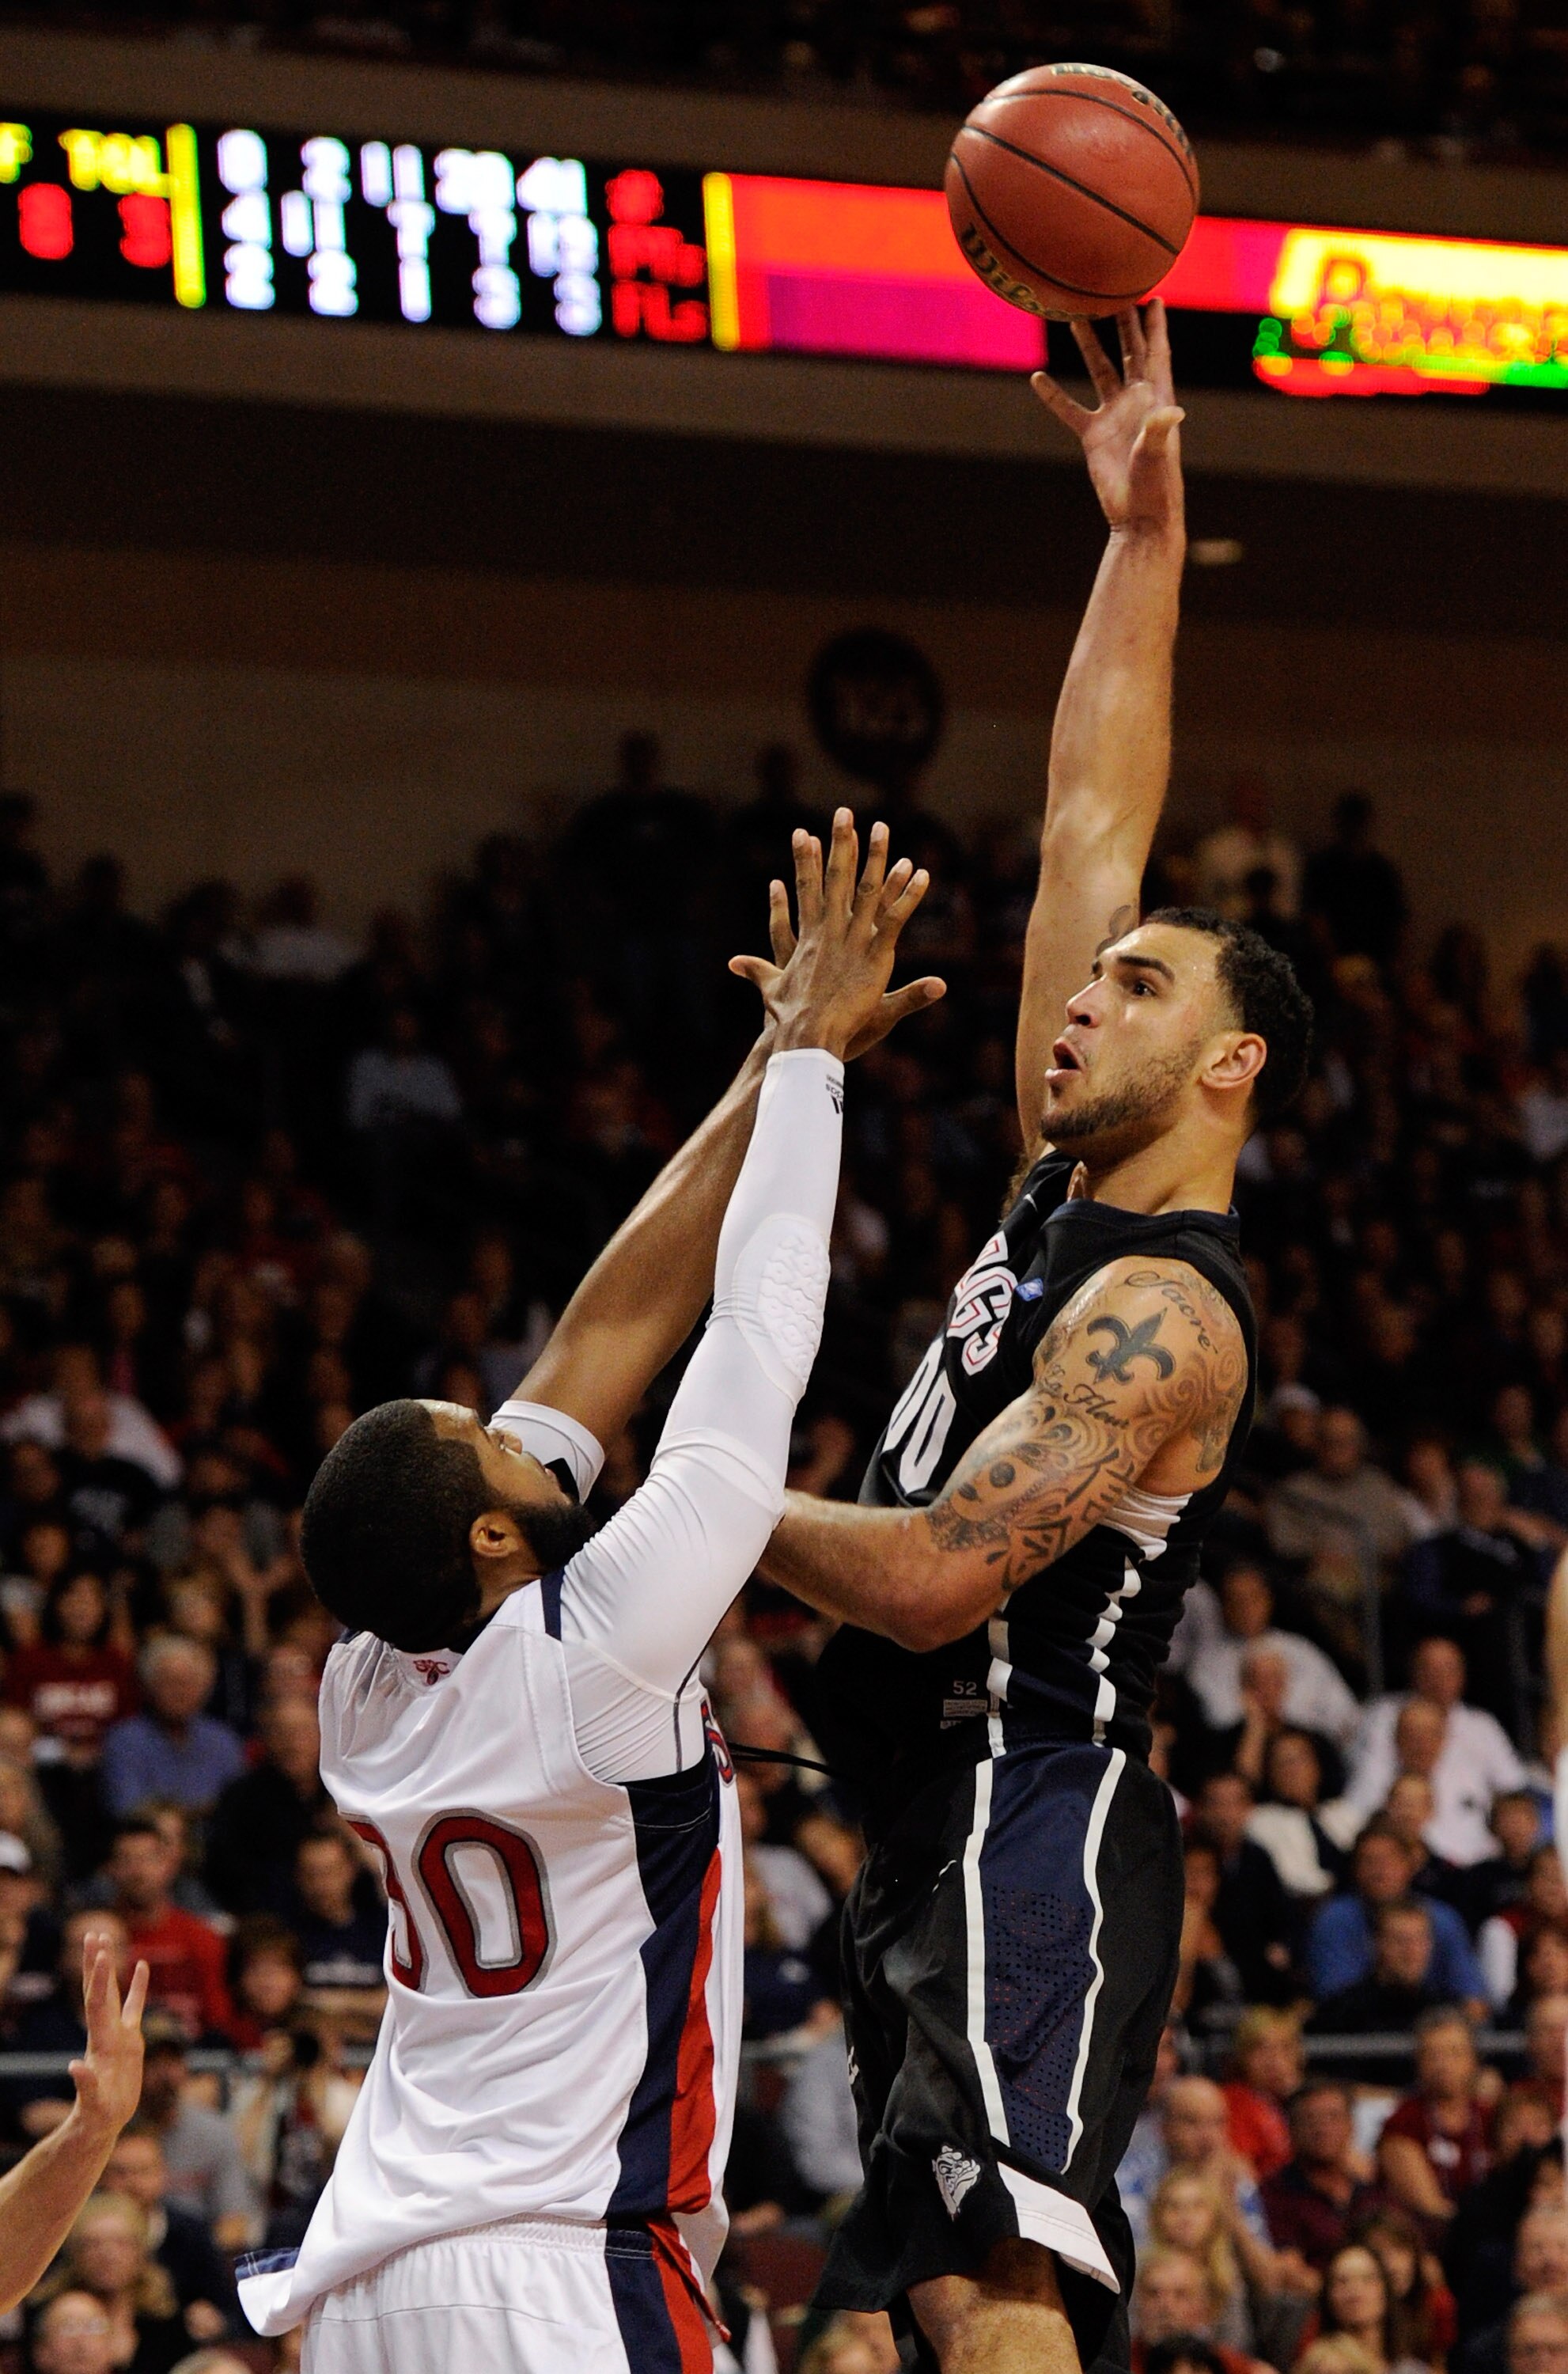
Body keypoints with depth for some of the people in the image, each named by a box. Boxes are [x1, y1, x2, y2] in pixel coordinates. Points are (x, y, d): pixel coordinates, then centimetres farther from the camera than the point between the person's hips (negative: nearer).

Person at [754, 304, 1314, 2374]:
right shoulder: (1071, 1193, 13)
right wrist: (1144, 533, 14)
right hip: (946, 1831, 9)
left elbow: (936, 1578, -21)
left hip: (1031, 1830, -9)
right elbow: (1092, 830, 16)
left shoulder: (1161, 1317, -13)